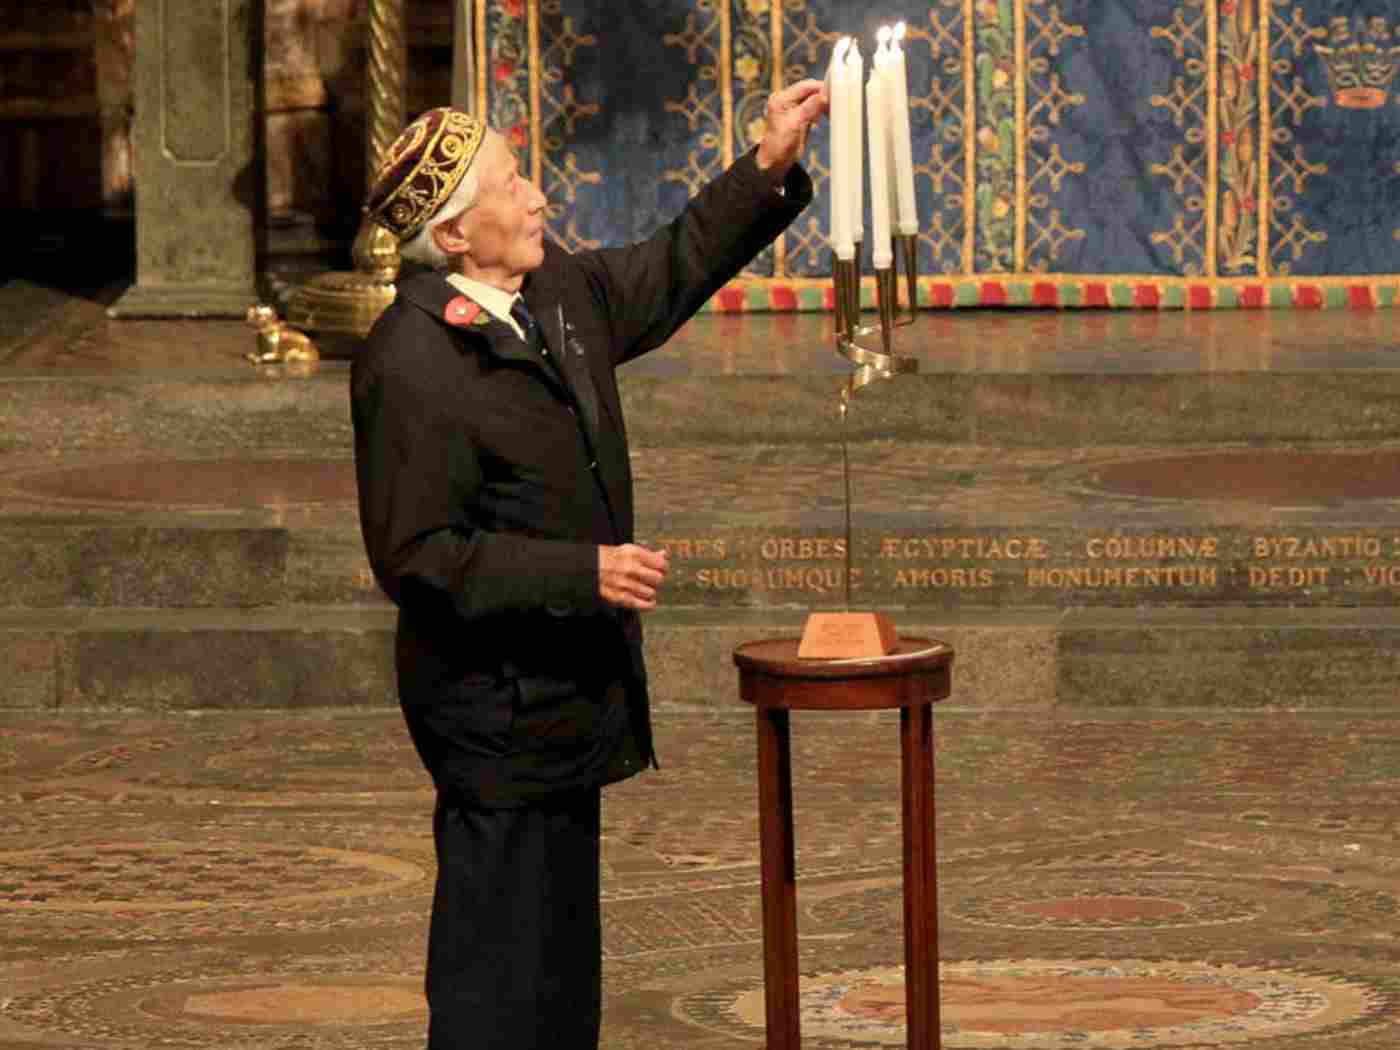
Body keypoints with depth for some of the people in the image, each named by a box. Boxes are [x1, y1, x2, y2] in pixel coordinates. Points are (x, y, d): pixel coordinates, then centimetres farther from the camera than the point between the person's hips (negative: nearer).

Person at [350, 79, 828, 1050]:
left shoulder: (557, 294, 5)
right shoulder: (410, 365, -21)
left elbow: (669, 274, 23)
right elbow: (416, 556, -22)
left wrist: (769, 168, 12)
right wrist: (585, 574, -24)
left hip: (566, 700, 10)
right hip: (495, 711, -10)